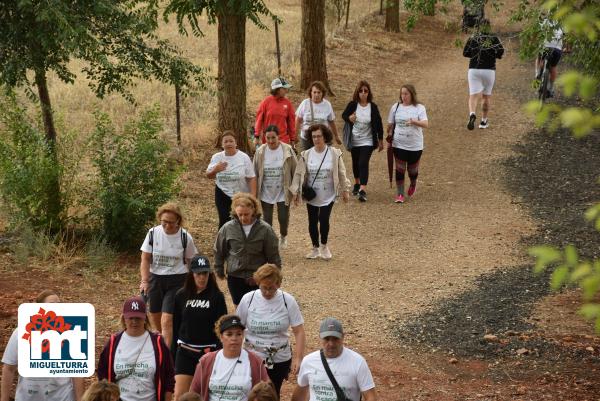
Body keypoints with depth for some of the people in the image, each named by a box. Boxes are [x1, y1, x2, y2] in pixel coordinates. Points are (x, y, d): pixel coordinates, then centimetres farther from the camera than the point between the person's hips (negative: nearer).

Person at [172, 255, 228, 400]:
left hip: (209, 351, -2)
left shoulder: (216, 297, -5)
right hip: (185, 352, 2)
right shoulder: (181, 296, 2)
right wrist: (172, 354, 10)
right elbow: (175, 327, 9)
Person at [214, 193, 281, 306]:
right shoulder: (228, 228, -9)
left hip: (257, 279, -2)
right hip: (235, 278, 2)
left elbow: (273, 256, -4)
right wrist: (219, 271, 13)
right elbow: (219, 251, 6)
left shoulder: (265, 229, -13)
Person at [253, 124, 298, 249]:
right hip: (266, 192, 1)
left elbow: (295, 171, -4)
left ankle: (283, 236, 35)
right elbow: (255, 173, 1)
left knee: (283, 218, 4)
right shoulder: (260, 152, -6)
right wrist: (254, 192, 2)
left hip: (283, 192, -1)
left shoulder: (287, 150, -11)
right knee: (267, 220, 8)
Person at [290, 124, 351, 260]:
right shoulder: (306, 155, -5)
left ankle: (324, 246, 15)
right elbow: (299, 174, 0)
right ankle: (315, 248, 26)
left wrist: (345, 190, 5)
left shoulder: (334, 154, -7)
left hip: (328, 195, -2)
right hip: (311, 196, 2)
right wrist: (296, 192, -2)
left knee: (324, 220, -9)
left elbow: (341, 173, 1)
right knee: (312, 222, 8)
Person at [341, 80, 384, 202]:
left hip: (367, 141, -3)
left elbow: (378, 124, 1)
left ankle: (363, 190, -21)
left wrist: (380, 140, 4)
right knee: (355, 163, 17)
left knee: (363, 163, -15)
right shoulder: (352, 105, -6)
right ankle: (357, 183, 42)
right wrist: (349, 118, -16)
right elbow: (344, 115, 9)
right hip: (354, 140, 3)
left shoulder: (373, 107, -7)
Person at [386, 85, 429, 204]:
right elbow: (390, 125, 12)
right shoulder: (396, 107, 3)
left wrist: (414, 122, -36)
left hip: (415, 146, -1)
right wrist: (389, 138, 10)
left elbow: (425, 124, -19)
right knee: (400, 169, -5)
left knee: (413, 169, 11)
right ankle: (400, 194, 2)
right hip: (399, 144, 1)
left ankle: (413, 185, 42)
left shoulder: (419, 108, -6)